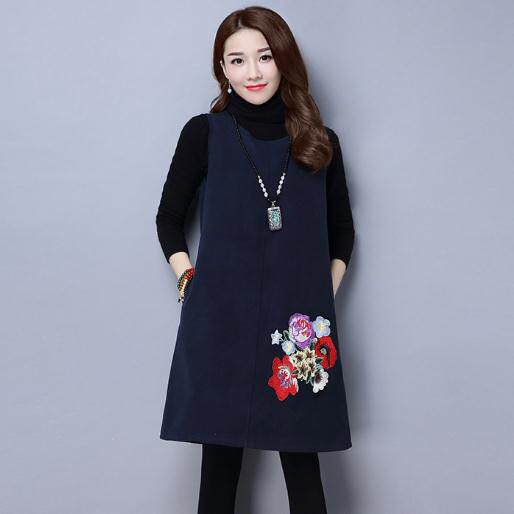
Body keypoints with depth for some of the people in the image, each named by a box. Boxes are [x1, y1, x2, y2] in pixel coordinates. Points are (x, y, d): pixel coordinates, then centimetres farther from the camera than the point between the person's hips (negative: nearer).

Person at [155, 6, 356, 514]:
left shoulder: (321, 143, 9)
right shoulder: (204, 133, 4)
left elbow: (342, 230, 19)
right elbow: (168, 219, 12)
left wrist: (326, 291, 6)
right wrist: (189, 281, -1)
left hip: (300, 327, 2)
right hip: (220, 321, -1)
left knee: (302, 460, 5)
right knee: (220, 458, 5)